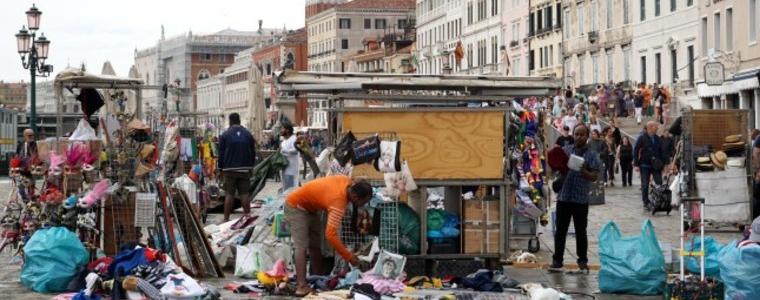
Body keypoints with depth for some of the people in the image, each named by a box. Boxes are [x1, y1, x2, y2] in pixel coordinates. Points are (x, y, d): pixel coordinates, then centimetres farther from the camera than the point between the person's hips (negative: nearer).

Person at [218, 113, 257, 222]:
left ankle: (226, 219, -2)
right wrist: (251, 167, 17)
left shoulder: (225, 135, -2)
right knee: (244, 194, 5)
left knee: (229, 194, -2)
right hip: (245, 169, 2)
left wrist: (221, 168, 7)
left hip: (230, 169, -2)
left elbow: (221, 154, 0)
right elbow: (253, 153, 10)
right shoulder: (248, 134, 7)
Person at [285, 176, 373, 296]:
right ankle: (301, 286, -28)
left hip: (310, 207, 9)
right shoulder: (338, 201, -38)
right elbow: (330, 235, -43)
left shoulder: (348, 182, -14)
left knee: (315, 246, 7)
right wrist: (349, 257, -38)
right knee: (302, 246, -20)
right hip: (296, 206, -9)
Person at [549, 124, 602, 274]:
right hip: (564, 196, 2)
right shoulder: (565, 150, 10)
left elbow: (594, 176, -7)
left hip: (581, 199, -2)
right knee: (560, 230, 5)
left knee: (581, 232, 5)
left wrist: (583, 171, -25)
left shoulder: (592, 155, 1)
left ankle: (583, 261, 13)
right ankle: (557, 260, 10)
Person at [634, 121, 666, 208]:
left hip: (656, 165, 3)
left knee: (659, 184, -5)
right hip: (645, 165, -3)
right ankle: (646, 203, 9)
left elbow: (661, 152, 14)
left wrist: (662, 163, 7)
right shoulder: (642, 138, -3)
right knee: (645, 185, 1)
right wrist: (636, 164, -9)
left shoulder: (658, 139, 9)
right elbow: (635, 151, -3)